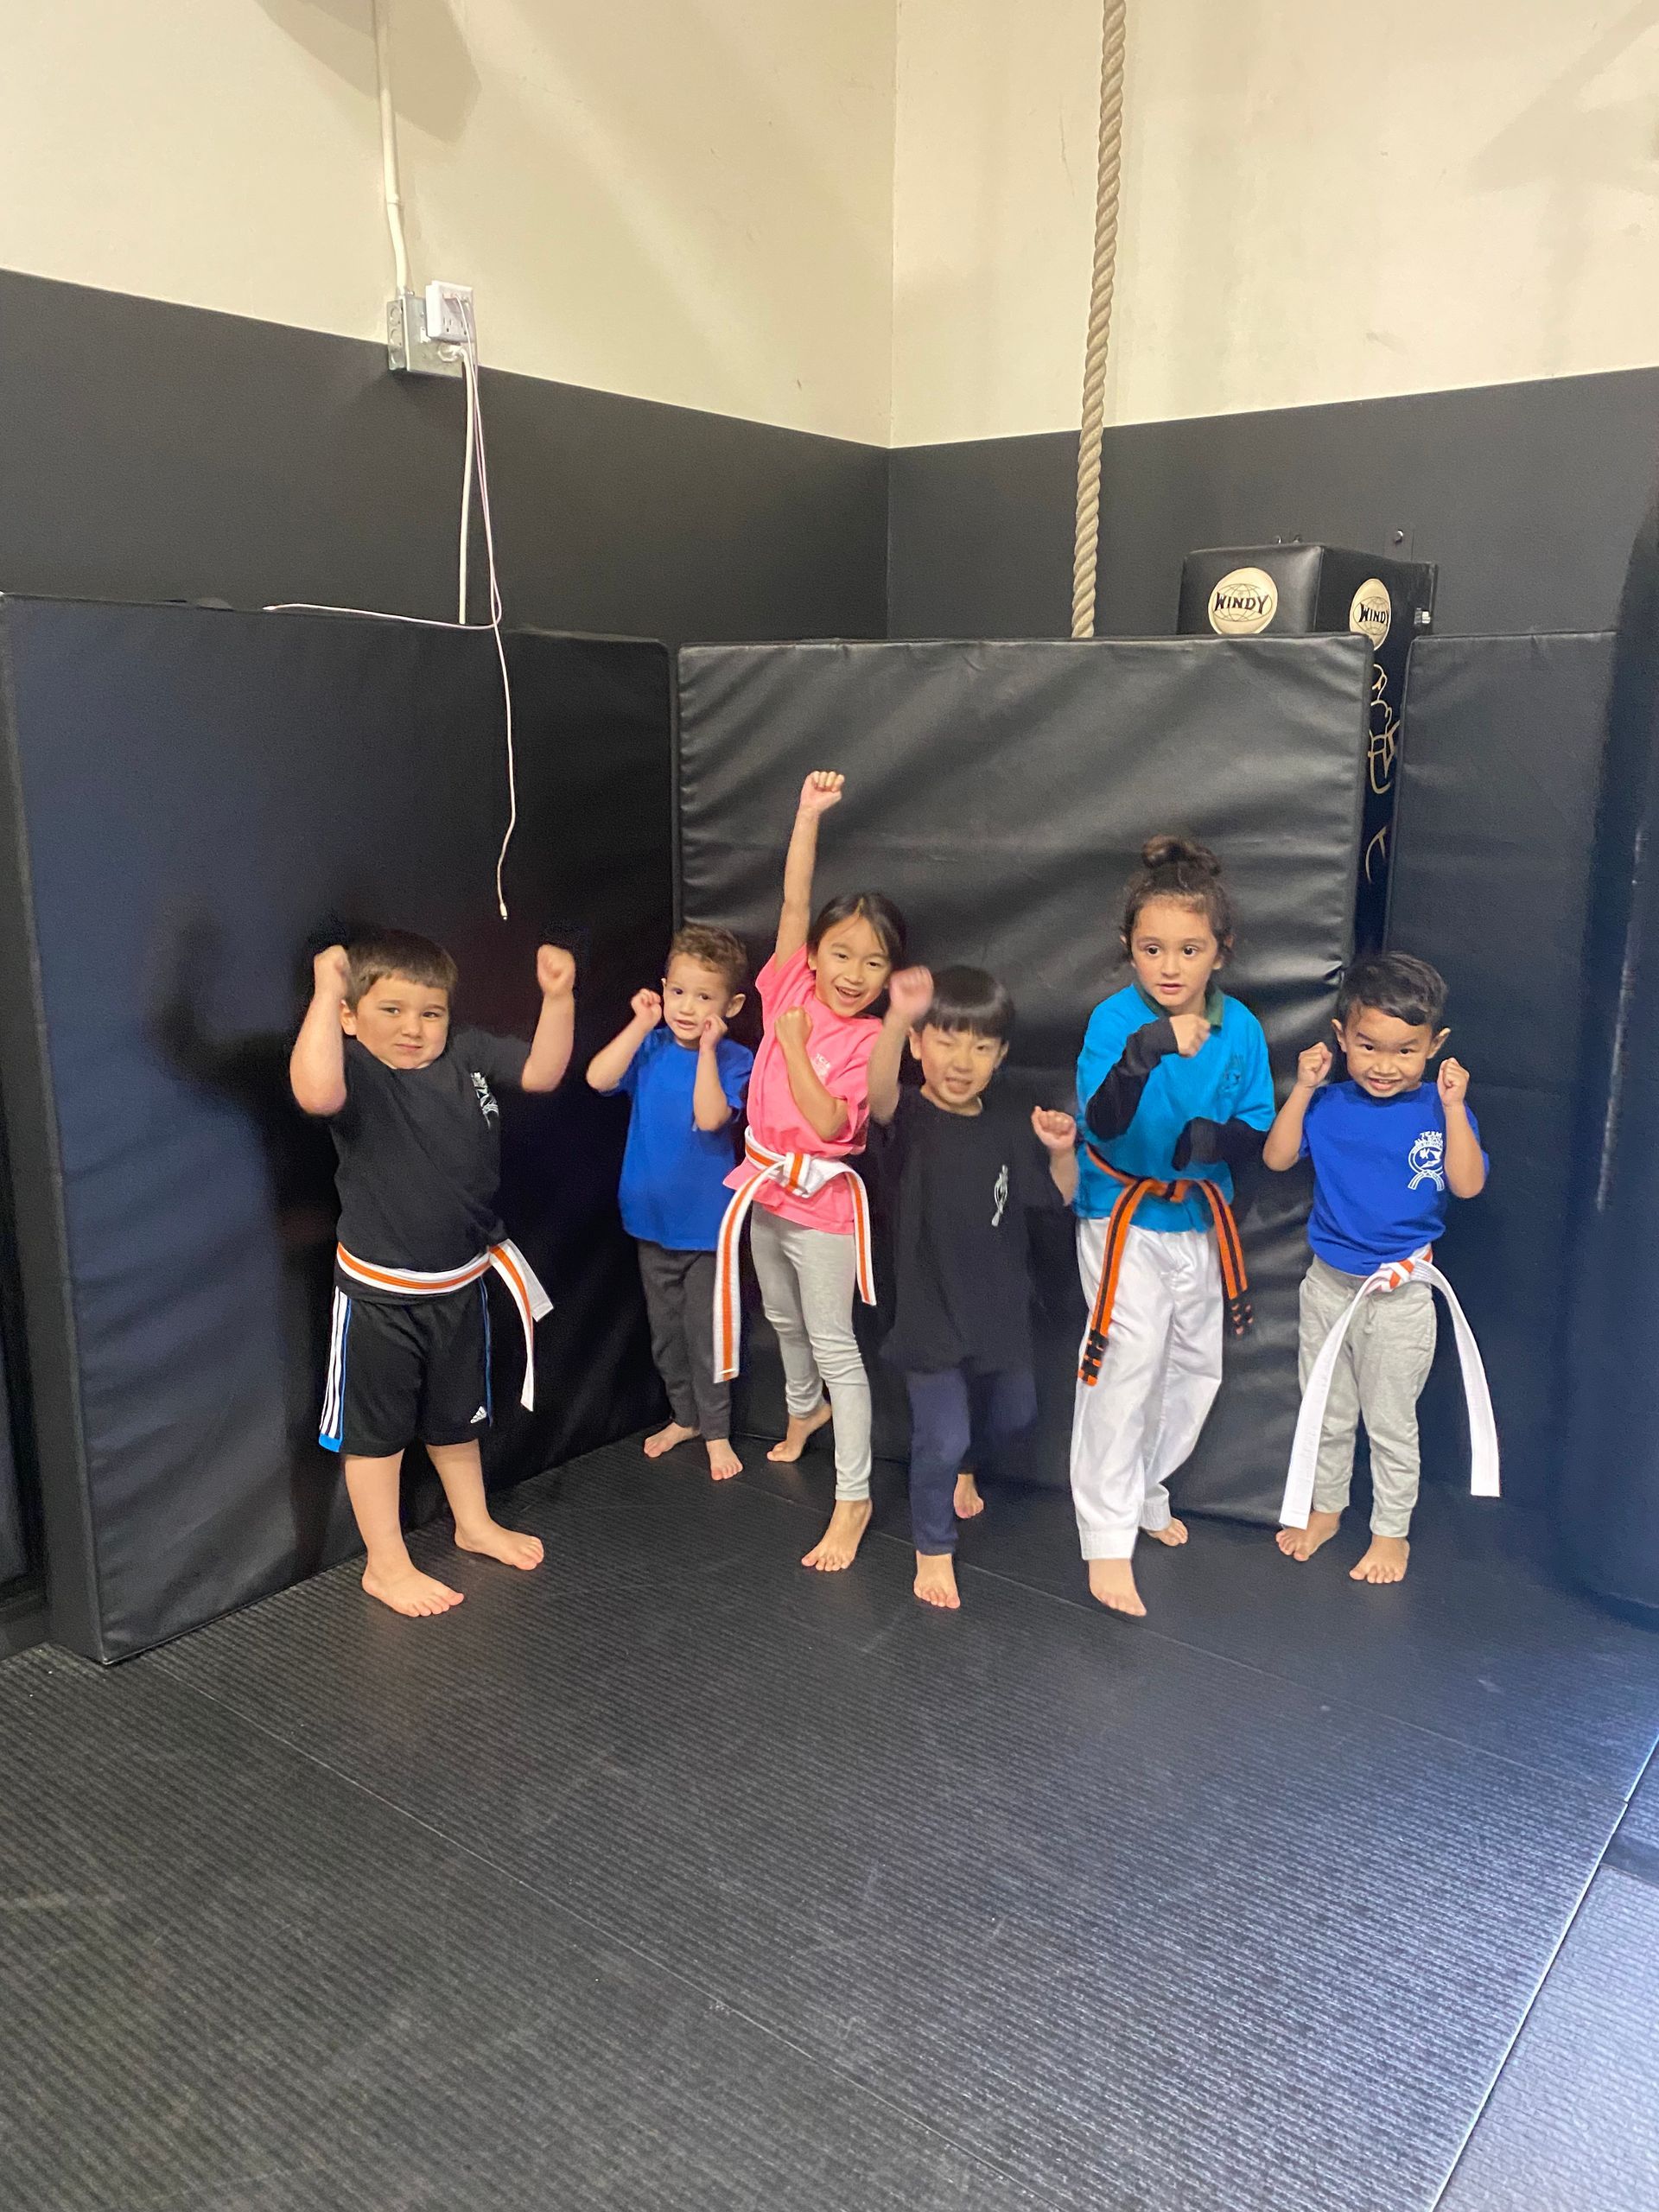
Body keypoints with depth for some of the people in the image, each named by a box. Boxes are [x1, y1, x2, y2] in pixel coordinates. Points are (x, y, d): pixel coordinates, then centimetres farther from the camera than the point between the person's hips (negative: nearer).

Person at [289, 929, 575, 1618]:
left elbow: (542, 1071, -7)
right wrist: (324, 993, -45)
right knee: (377, 1430, 11)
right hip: (378, 1294, -5)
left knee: (456, 1417, 26)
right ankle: (385, 1564, 27)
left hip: (461, 1284, 6)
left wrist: (558, 998, -20)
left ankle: (474, 1523, 46)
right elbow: (315, 1092, -45)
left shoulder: (469, 1056, -5)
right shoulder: (355, 1073, -22)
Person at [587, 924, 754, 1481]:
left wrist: (707, 1049, -27)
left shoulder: (734, 1059, -12)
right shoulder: (651, 1047, -3)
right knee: (665, 1331, 19)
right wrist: (642, 1024, -18)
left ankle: (716, 1431, 23)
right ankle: (683, 1416, 37)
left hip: (706, 1222, -4)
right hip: (651, 1217, 4)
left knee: (706, 1334, 6)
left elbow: (711, 1117, -27)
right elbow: (599, 1078, -18)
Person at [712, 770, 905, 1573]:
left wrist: (794, 1046, -25)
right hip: (765, 1188, 6)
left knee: (834, 1344, -2)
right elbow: (795, 902, -9)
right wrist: (809, 812, -7)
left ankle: (853, 1499, 6)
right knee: (784, 1319, 25)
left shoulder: (869, 1039, -17)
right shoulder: (791, 989, -5)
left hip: (821, 1202, -6)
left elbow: (829, 1124, -25)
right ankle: (805, 1409, 52)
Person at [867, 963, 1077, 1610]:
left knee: (1014, 1413, 24)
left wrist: (1061, 1150, -16)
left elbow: (1060, 1196, 7)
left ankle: (963, 1466, 56)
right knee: (941, 1438, -4)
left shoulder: (1009, 1128, -3)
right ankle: (933, 1550, 20)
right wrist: (897, 1017, -58)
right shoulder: (913, 1118, -16)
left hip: (999, 1309, 5)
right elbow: (880, 1095, -40)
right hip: (930, 1312, -5)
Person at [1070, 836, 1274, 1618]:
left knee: (1194, 1365, 16)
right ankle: (1107, 1539, 0)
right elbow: (1102, 1121, -29)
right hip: (1123, 1219, -5)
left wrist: (1217, 1137, -23)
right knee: (1128, 1362, -11)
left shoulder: (1239, 1028, -5)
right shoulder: (1115, 1018, -16)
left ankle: (1145, 1490, 39)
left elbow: (1256, 1129, 0)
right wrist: (1142, 1056, -47)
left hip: (1199, 1219, 5)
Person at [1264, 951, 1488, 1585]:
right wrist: (1302, 1089, -16)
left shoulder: (1441, 1109, -11)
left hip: (1400, 1294, -3)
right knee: (1327, 1413, 19)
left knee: (1390, 1423, 11)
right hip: (1328, 1285, 3)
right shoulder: (1329, 1104, -5)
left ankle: (1392, 1532, 29)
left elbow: (1468, 1184, -21)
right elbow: (1277, 1158, -10)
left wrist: (1452, 1106, -26)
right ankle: (1326, 1507, 39)